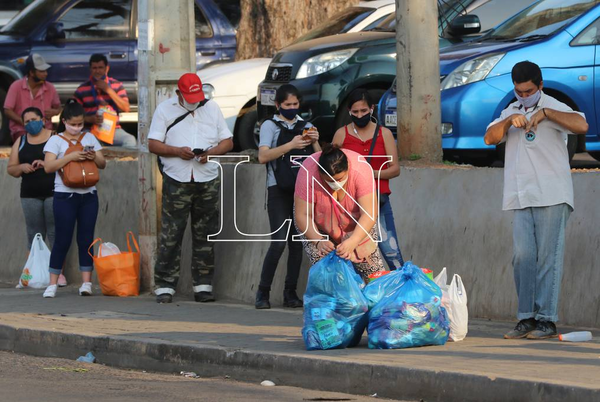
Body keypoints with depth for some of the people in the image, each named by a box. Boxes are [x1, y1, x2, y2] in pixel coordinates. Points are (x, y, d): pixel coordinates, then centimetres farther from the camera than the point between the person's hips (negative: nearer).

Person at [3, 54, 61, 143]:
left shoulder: (50, 88, 4)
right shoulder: (16, 86, -5)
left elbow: (58, 108, 19)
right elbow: (8, 111, -6)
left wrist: (54, 112, -6)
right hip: (21, 131, -3)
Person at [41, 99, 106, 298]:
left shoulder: (89, 138, 11)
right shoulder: (56, 140, 0)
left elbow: (103, 164, 11)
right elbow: (48, 166, -11)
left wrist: (94, 157, -10)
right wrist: (71, 157, -20)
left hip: (88, 195, 3)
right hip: (65, 196, -3)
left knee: (86, 238, 2)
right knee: (63, 240, -4)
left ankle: (86, 282, 4)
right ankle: (52, 284, 0)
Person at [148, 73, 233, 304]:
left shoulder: (212, 109, 13)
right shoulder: (165, 110, 5)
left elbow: (227, 142, 13)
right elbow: (153, 144, 1)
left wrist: (211, 152, -8)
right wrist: (177, 151, -15)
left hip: (208, 180, 3)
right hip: (177, 181, -2)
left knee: (205, 235, 4)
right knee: (170, 236, -7)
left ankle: (203, 285, 9)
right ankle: (164, 286, -5)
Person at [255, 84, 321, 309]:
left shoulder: (306, 127, 17)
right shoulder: (270, 126, 5)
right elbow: (263, 156, -9)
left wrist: (315, 142, -6)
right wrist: (291, 145, -18)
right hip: (279, 190, -4)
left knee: (297, 242, 2)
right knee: (279, 241, -13)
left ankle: (290, 293, 6)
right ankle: (263, 293, -6)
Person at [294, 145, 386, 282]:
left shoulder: (361, 170, -33)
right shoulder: (308, 173, -33)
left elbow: (369, 214, -34)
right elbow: (302, 215, -26)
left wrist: (352, 242, -48)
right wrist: (318, 241, -41)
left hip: (357, 226, 1)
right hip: (318, 226, -1)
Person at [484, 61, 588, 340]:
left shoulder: (554, 108, 0)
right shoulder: (511, 111, 20)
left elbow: (581, 126, -17)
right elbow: (490, 138, 7)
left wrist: (546, 113, -21)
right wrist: (509, 120, -10)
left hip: (552, 197, -5)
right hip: (521, 199, 5)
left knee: (548, 258, -7)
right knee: (523, 258, -1)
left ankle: (546, 319, -8)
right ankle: (526, 319, 2)